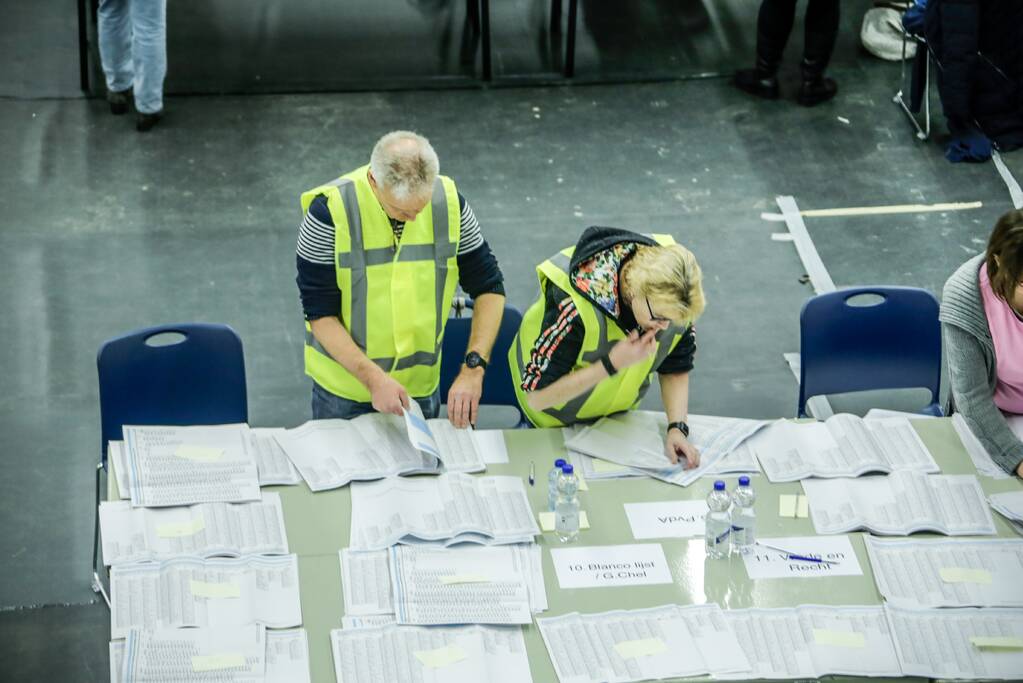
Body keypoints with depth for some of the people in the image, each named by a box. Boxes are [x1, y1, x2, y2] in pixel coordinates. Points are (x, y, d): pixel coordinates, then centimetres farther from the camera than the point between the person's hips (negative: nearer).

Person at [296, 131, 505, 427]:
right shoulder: (329, 212, -21)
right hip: (343, 390, -2)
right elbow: (320, 314, -16)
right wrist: (372, 378, -27)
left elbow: (489, 288, -3)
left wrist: (474, 369, -15)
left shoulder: (449, 203, -12)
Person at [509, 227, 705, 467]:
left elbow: (676, 369, -9)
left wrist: (677, 428, -24)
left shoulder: (671, 300, -24)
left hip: (617, 414, 3)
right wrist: (611, 365, -41)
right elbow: (537, 397, -34)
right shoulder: (575, 305, -39)